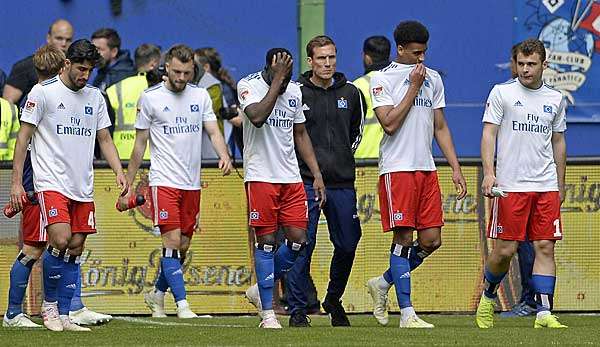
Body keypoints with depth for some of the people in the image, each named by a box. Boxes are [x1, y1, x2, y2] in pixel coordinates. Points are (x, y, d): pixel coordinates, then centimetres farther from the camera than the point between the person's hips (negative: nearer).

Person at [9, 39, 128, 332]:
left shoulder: (94, 97, 13)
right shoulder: (43, 92, -5)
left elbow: (105, 139, 19)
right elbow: (23, 137, -4)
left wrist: (119, 172, 3)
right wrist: (16, 183, -9)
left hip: (83, 187, 6)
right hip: (51, 183, -6)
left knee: (75, 249, 3)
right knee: (60, 241, -20)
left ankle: (63, 316, 9)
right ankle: (49, 305, -2)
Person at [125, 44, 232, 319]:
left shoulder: (200, 96, 8)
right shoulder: (150, 98, -2)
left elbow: (213, 131, 3)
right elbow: (140, 144, 3)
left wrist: (224, 154, -20)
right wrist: (128, 185, 4)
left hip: (192, 183, 5)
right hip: (164, 181, -4)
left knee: (183, 247, 9)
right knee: (172, 242, -14)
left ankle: (156, 294, 29)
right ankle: (182, 304, -16)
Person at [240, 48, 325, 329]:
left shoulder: (294, 90, 10)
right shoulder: (249, 85, -9)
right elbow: (257, 117, -28)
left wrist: (317, 174, 12)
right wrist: (278, 79, -25)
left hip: (291, 177, 6)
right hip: (260, 176, -6)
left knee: (298, 239, -1)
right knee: (266, 241, -5)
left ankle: (260, 290, 20)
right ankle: (267, 313, 0)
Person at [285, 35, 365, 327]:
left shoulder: (350, 93, 6)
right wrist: (302, 161, 4)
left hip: (342, 182, 4)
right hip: (305, 181, -3)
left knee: (347, 245, 6)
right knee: (303, 244, -9)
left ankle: (334, 301, 28)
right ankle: (297, 310, -2)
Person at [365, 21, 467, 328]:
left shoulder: (433, 79, 15)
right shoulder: (382, 79, -3)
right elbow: (390, 123, -14)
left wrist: (455, 168, 12)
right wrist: (414, 88, -10)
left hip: (426, 168, 6)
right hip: (397, 168, -6)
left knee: (431, 240, 2)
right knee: (403, 238, -6)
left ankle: (383, 284, 22)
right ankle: (407, 314, -4)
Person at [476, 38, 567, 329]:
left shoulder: (555, 99, 13)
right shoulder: (501, 93, 1)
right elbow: (489, 134, -3)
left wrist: (560, 185, 18)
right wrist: (489, 172, -16)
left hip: (546, 187, 3)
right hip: (510, 185, -3)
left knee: (545, 248, -4)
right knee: (506, 249, -4)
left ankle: (544, 313, -5)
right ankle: (487, 296, 22)